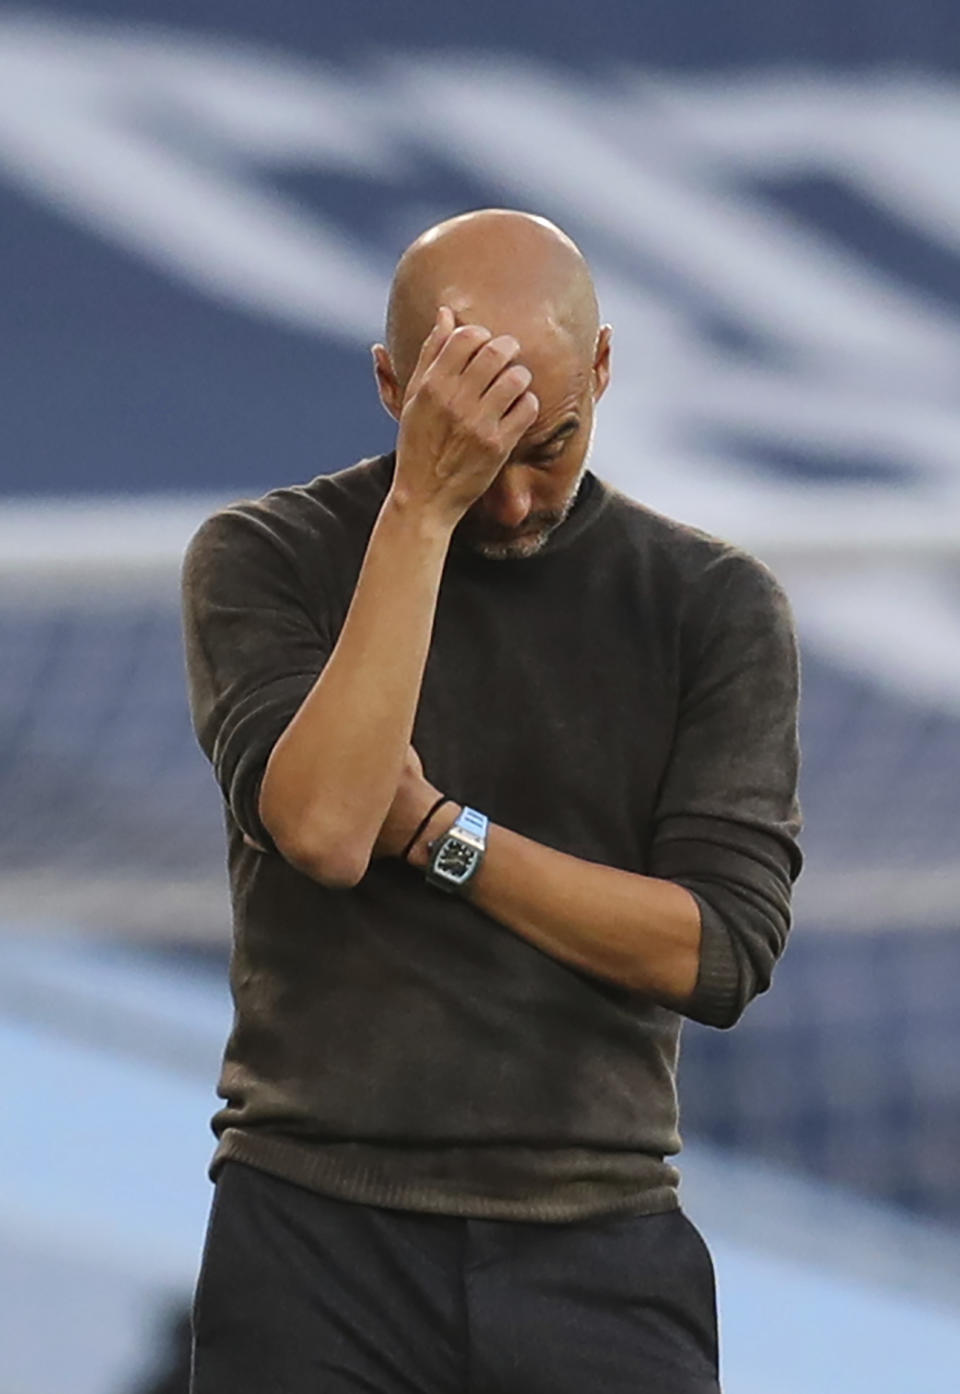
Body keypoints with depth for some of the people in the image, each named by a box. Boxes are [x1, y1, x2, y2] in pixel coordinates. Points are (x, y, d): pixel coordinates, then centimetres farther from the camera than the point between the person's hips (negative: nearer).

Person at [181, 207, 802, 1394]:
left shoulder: (712, 605, 5)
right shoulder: (265, 560, 2)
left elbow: (719, 950, -4)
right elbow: (322, 827, -16)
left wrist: (431, 826, -9)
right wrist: (422, 507, -16)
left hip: (600, 1256, 1)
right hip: (320, 1247, -1)